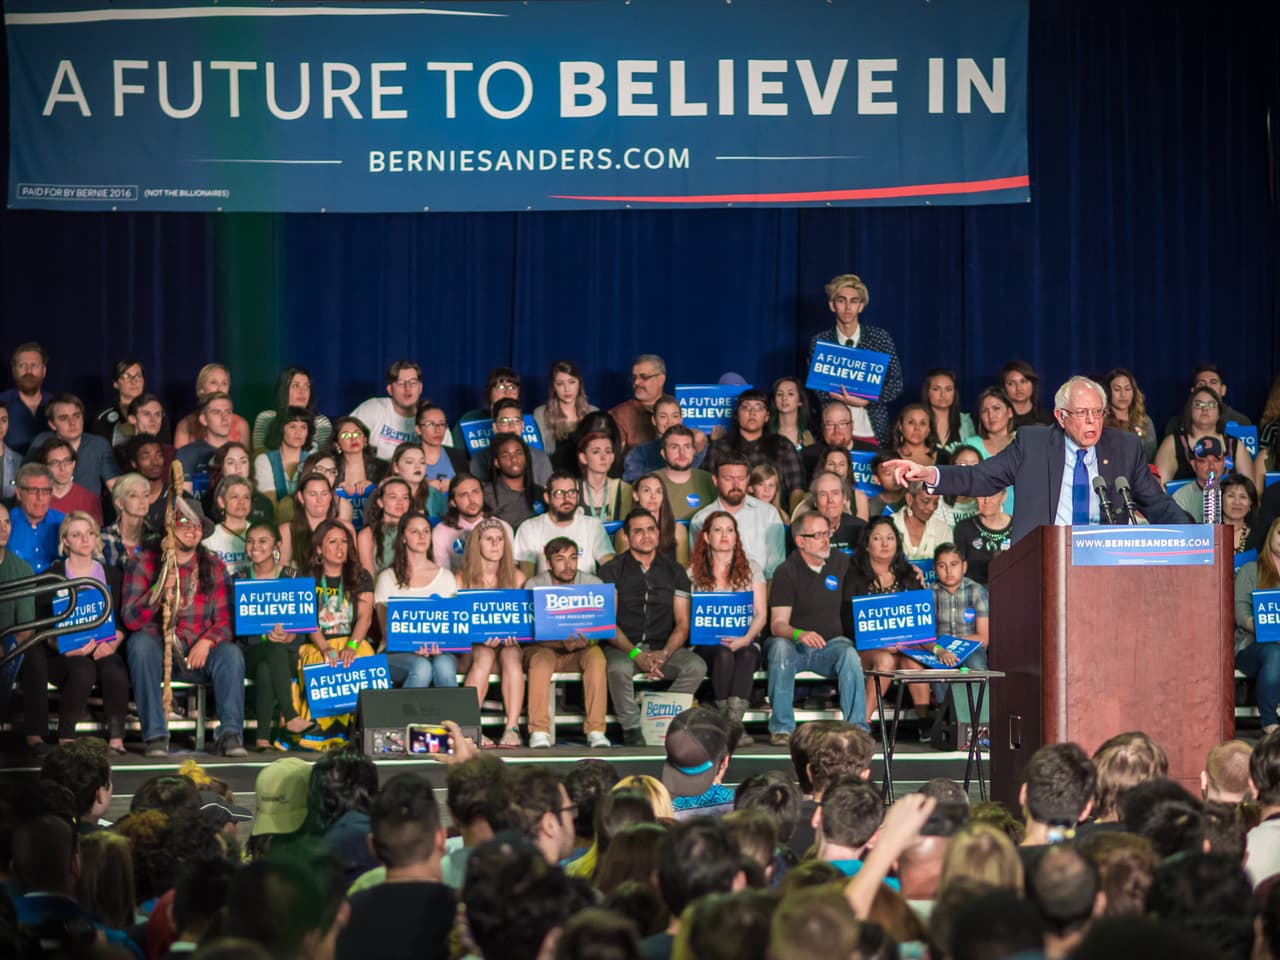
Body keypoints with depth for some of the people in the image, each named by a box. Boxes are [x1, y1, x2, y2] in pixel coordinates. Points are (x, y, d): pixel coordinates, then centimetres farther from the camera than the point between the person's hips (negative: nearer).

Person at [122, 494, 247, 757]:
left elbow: (225, 619, 4)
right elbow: (131, 619, -9)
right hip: (157, 650, -2)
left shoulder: (213, 567, 9)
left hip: (199, 654, 2)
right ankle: (155, 735, -33)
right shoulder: (144, 563, 1)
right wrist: (160, 590, -25)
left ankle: (230, 734, -31)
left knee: (231, 653, -27)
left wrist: (207, 642, -18)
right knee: (141, 642, -34)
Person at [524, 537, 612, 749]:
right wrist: (562, 643, -35)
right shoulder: (534, 585, -8)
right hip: (544, 647, -1)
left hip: (580, 651, 1)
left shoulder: (593, 584, -3)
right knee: (541, 659, -35)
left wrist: (585, 641, -33)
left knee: (596, 656, -31)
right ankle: (539, 732, -35)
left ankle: (596, 730, -32)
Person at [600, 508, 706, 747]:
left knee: (696, 666, -27)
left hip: (664, 648, 2)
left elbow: (682, 623, 8)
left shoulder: (674, 571, 13)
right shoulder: (611, 571, 5)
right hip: (623, 647, -2)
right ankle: (631, 727, -17)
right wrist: (636, 654, -18)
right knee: (619, 668, -37)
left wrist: (664, 654, -12)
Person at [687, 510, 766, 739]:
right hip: (707, 645, 0)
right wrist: (721, 640, -13)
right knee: (724, 654, -36)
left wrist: (745, 639, -15)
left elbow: (761, 614, 6)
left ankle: (733, 721, -46)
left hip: (745, 643, 0)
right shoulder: (694, 572, 13)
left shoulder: (751, 569, 16)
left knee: (746, 654, -35)